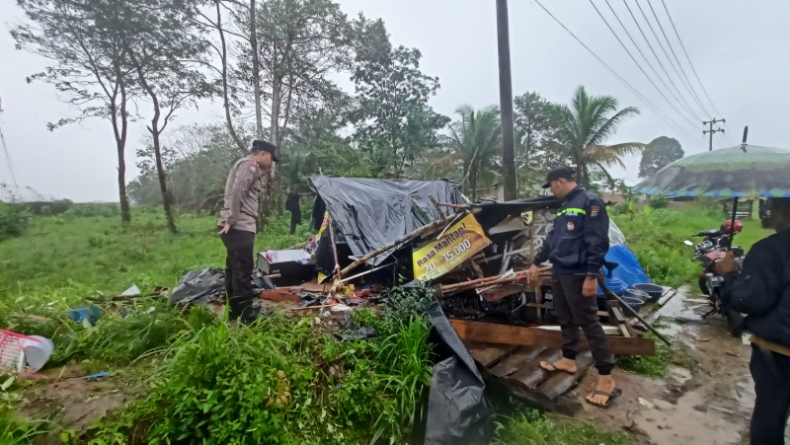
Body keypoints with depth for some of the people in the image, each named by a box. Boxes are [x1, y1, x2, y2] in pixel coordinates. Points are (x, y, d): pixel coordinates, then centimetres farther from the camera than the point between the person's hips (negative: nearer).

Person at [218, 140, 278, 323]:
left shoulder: (245, 165, 25)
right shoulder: (249, 165, -8)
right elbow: (237, 192, -21)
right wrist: (232, 220, -21)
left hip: (237, 226, 11)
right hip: (240, 227, -11)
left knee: (234, 268, 14)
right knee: (243, 269, -8)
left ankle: (234, 310, 23)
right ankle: (246, 313, -4)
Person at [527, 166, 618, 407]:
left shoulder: (590, 201, -13)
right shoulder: (565, 205, 16)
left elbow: (598, 241, -19)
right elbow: (552, 237, 22)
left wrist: (592, 275, -22)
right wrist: (536, 263, 26)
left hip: (578, 275, -9)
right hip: (559, 272, 9)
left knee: (588, 322, -4)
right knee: (565, 319, 16)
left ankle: (606, 377, 6)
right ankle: (568, 360, 30)